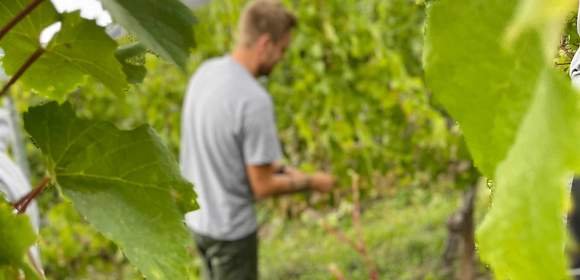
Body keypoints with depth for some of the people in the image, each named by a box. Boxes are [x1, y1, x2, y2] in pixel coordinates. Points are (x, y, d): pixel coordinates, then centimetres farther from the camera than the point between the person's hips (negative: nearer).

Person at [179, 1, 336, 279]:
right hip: (230, 229, -8)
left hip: (197, 216, 8)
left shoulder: (205, 71, -3)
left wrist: (277, 168, 9)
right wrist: (310, 182, -3)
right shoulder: (255, 101, -28)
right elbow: (262, 186, -20)